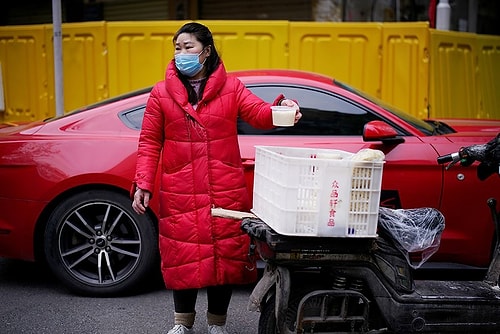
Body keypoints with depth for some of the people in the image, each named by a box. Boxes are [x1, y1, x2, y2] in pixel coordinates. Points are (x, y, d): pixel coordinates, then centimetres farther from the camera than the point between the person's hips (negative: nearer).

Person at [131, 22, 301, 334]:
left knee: (226, 253, 6)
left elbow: (259, 114, -10)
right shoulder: (162, 93, 3)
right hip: (179, 194, 0)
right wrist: (143, 185, -4)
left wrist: (280, 108, -32)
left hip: (226, 193, 0)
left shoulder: (231, 87, 3)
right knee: (182, 255, 5)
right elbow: (149, 144, 3)